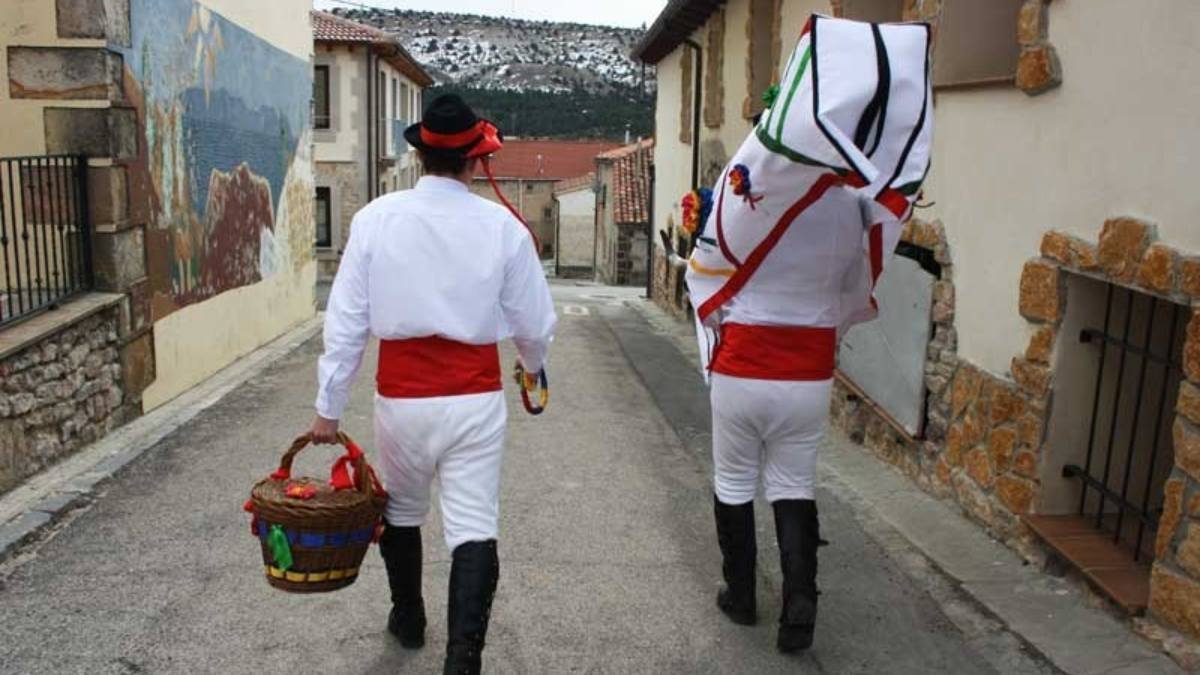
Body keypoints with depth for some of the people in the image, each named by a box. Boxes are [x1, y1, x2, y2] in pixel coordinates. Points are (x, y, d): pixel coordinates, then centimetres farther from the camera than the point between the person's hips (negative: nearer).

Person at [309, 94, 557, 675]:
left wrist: (329, 405, 4)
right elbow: (535, 322, 1)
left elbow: (346, 320, -4)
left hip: (400, 398, 2)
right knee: (474, 529, 4)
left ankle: (408, 620, 44)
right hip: (475, 399, -1)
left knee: (400, 513, 24)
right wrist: (532, 365, 23)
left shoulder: (376, 218, -5)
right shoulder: (502, 225, -6)